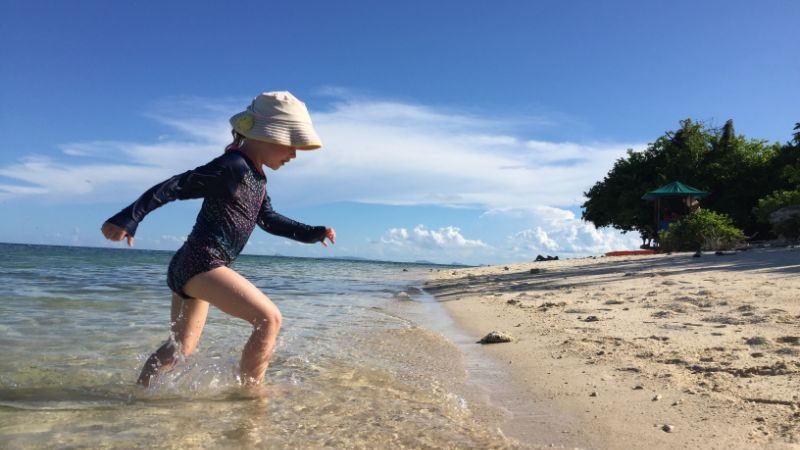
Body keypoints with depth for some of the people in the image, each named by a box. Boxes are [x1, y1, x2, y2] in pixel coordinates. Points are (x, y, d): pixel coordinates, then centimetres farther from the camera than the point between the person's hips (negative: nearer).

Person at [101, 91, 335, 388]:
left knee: (181, 347, 22)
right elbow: (174, 187, -20)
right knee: (269, 319, -15)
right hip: (199, 264, -10)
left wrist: (313, 233, 18)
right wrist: (127, 219, -25)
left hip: (191, 267, 10)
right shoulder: (233, 166, -16)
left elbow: (268, 219, 24)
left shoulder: (256, 176, 14)